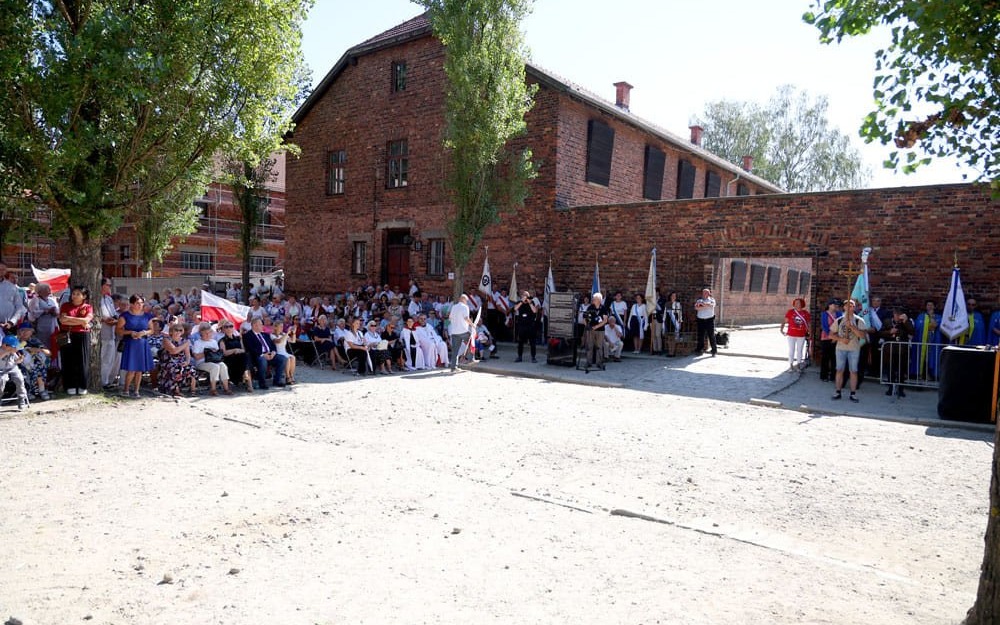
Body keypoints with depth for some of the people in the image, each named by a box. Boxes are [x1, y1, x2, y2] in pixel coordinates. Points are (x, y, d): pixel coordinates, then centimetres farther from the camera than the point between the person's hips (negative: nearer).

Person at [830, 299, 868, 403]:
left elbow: (863, 335, -14)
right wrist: (840, 339, -11)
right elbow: (831, 334, 6)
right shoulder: (839, 320, 4)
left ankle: (853, 393, 8)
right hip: (840, 348, 2)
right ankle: (838, 392, 13)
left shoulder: (859, 320, -3)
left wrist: (851, 326, -21)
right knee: (839, 370, 5)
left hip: (854, 349, -2)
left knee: (853, 371, 1)